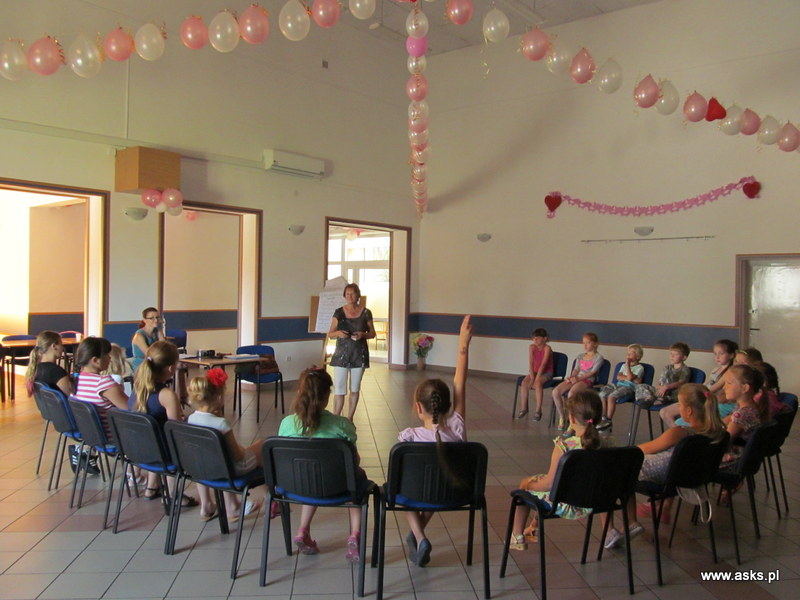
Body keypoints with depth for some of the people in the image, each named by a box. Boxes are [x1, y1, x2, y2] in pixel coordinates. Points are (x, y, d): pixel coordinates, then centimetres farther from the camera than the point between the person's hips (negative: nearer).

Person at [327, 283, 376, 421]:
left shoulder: (366, 313, 1)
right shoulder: (339, 312, 1)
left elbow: (372, 333, 8)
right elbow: (330, 333, 5)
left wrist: (363, 334, -13)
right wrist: (338, 333, -17)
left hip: (359, 355, 1)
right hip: (341, 354, -1)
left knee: (355, 389, 9)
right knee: (339, 390, -7)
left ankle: (349, 419, 20)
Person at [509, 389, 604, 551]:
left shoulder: (564, 446, -27)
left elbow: (549, 483, -20)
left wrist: (529, 484, 0)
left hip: (566, 506, -6)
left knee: (524, 484, 21)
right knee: (537, 479, 30)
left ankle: (517, 537, 33)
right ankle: (533, 527, 47)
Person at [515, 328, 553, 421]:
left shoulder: (547, 348, -18)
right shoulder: (531, 347, -3)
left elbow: (543, 364, -24)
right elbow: (531, 363, -8)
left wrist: (536, 378, -28)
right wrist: (532, 377, -19)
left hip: (546, 372, -5)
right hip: (534, 371, 5)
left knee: (538, 383, -34)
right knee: (524, 382, -23)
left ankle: (538, 410, -26)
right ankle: (523, 408, -13)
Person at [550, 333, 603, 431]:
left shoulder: (598, 357, 5)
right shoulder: (580, 357, 25)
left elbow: (592, 372, -6)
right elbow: (576, 369, 16)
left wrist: (578, 378, -17)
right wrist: (571, 377, -7)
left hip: (587, 380, -6)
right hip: (575, 378, 6)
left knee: (571, 393, -37)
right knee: (555, 391, -20)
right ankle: (562, 417, -5)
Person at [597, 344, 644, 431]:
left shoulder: (639, 368, 2)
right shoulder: (624, 365, 23)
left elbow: (630, 377, -13)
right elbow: (618, 376, 8)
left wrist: (628, 364, -9)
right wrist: (630, 378, -6)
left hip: (629, 388, -7)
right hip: (619, 385, 7)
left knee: (611, 396, -30)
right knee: (602, 394, -17)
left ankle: (608, 421, -19)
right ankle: (603, 418, -6)